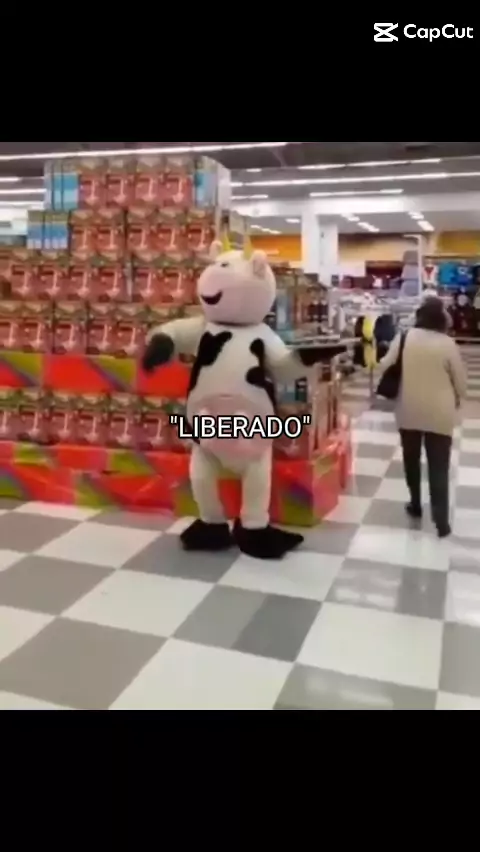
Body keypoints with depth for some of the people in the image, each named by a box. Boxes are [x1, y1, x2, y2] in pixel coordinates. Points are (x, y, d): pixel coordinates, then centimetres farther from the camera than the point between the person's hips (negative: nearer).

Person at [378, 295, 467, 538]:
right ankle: (441, 521, 4)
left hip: (409, 411, 2)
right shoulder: (448, 343, -10)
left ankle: (415, 505, 33)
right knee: (439, 467, 3)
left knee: (411, 459, 20)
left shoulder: (404, 338, -6)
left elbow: (385, 367, 3)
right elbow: (461, 382, -4)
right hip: (439, 414, -2)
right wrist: (455, 401, 16)